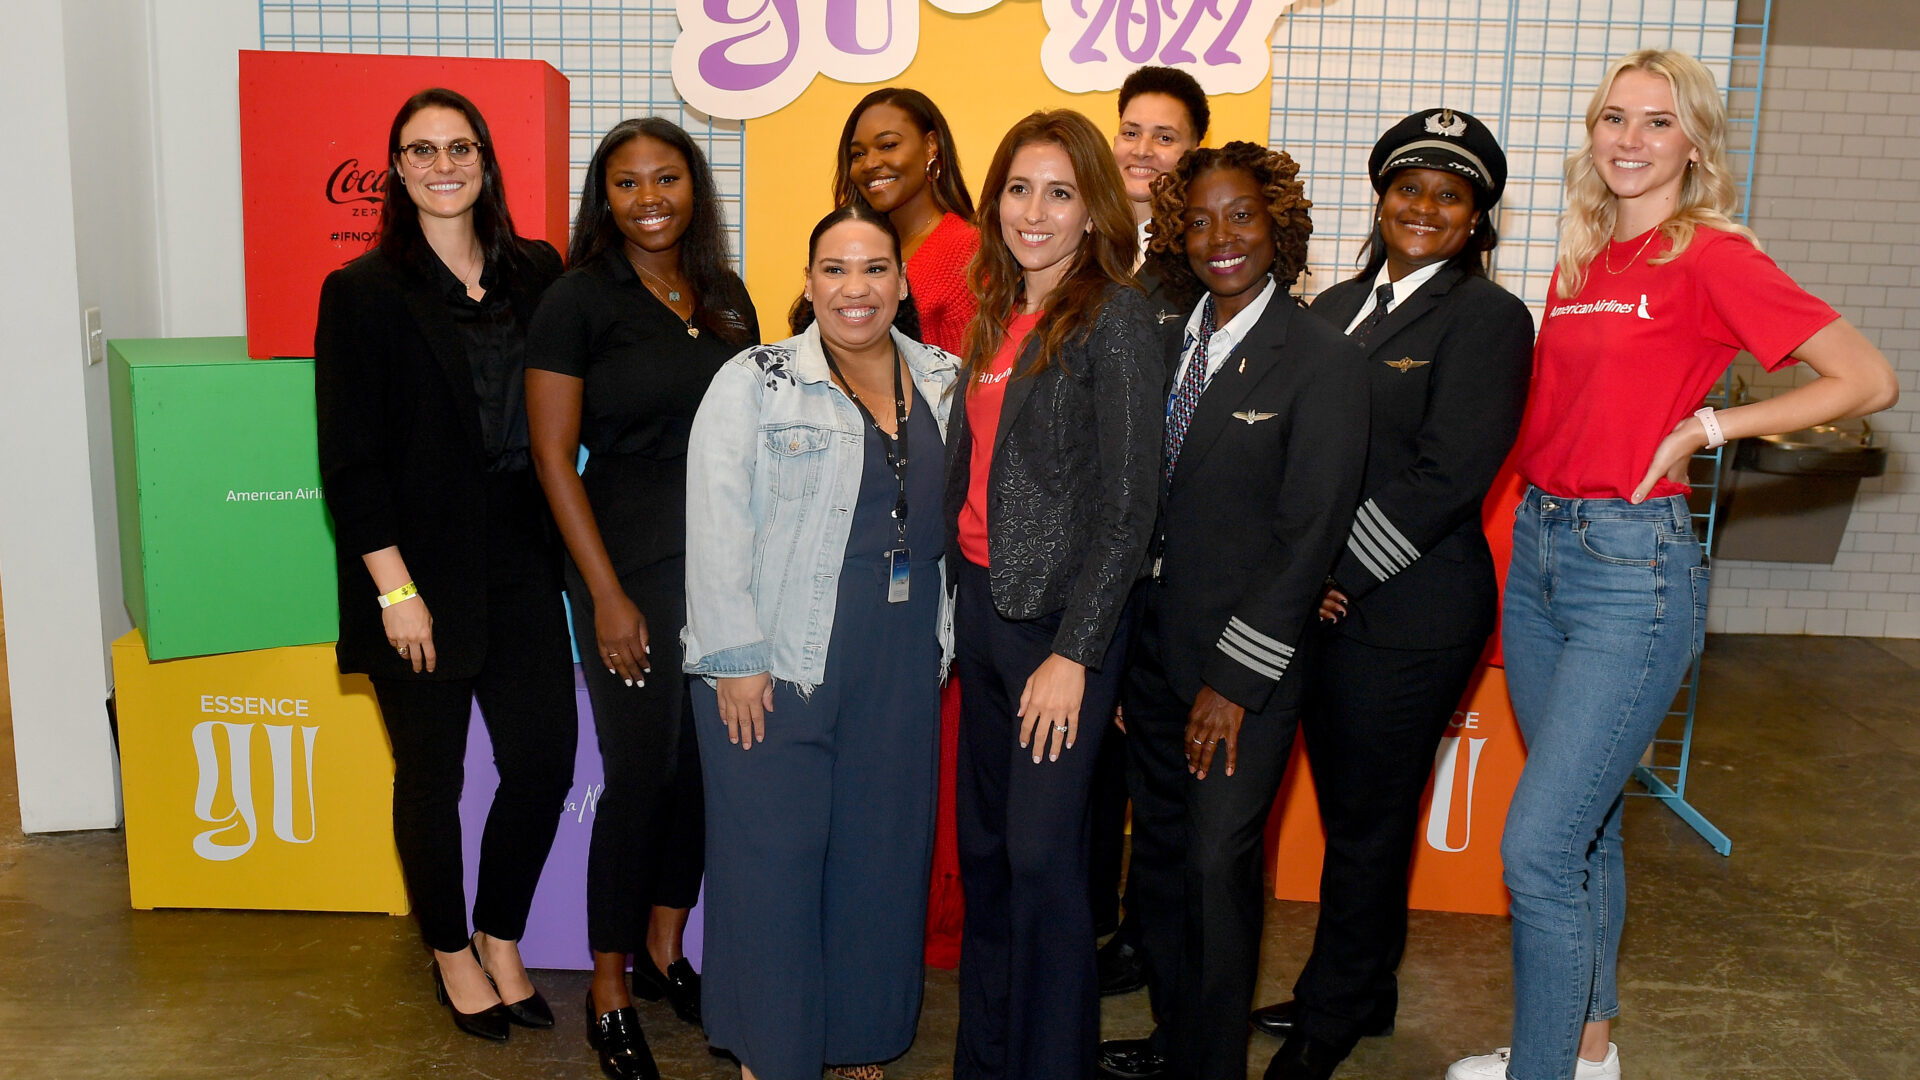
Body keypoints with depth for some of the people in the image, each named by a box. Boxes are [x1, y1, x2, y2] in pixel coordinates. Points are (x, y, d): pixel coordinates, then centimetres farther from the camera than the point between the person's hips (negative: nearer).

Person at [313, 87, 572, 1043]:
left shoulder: (536, 274, 6)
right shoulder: (364, 292, -4)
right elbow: (350, 459, -7)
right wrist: (395, 589, -12)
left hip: (520, 562, 4)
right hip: (421, 572, -3)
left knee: (546, 757, 4)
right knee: (433, 773, 10)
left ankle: (501, 937, 28)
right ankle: (452, 952, 32)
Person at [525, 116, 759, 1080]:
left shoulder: (726, 295, 8)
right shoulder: (577, 301, -7)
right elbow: (554, 456, -9)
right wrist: (607, 594, -12)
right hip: (632, 563, -5)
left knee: (709, 761, 11)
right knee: (641, 773, 1)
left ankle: (664, 949, 32)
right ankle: (609, 991, 20)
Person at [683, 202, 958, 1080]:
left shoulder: (944, 383, 9)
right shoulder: (753, 383, -3)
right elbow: (716, 527, -8)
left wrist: (944, 640, 11)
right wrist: (734, 656, -12)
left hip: (901, 670, 4)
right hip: (774, 668, -4)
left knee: (882, 851, 11)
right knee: (773, 856, 3)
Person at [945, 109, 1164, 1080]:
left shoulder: (1113, 316, -9)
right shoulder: (996, 315, 12)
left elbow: (1126, 505, -13)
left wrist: (1073, 652, -16)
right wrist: (953, 592, 6)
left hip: (1059, 615, -7)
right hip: (979, 599, 7)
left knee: (1041, 854, -1)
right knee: (983, 846, 14)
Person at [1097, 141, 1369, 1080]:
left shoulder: (1323, 360, -10)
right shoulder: (1168, 341, 6)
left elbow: (1309, 537, -13)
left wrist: (1237, 679, -14)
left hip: (1245, 664, -5)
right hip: (1153, 648, 6)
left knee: (1218, 861, 2)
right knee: (1159, 852, 15)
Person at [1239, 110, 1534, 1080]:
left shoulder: (1488, 319, -7)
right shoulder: (1337, 308, 13)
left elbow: (1446, 475, -16)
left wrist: (1337, 572, -14)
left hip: (1408, 615, -6)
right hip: (1319, 600, 6)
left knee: (1370, 820, 6)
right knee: (1345, 807, 17)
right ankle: (1360, 990, 36)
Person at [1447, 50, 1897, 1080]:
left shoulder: (1713, 255, -9)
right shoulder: (1581, 259, 12)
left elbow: (1869, 379, -12)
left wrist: (1705, 427, -12)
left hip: (1633, 564, -7)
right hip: (1539, 545, 7)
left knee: (1537, 846, -9)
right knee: (1583, 825, 19)